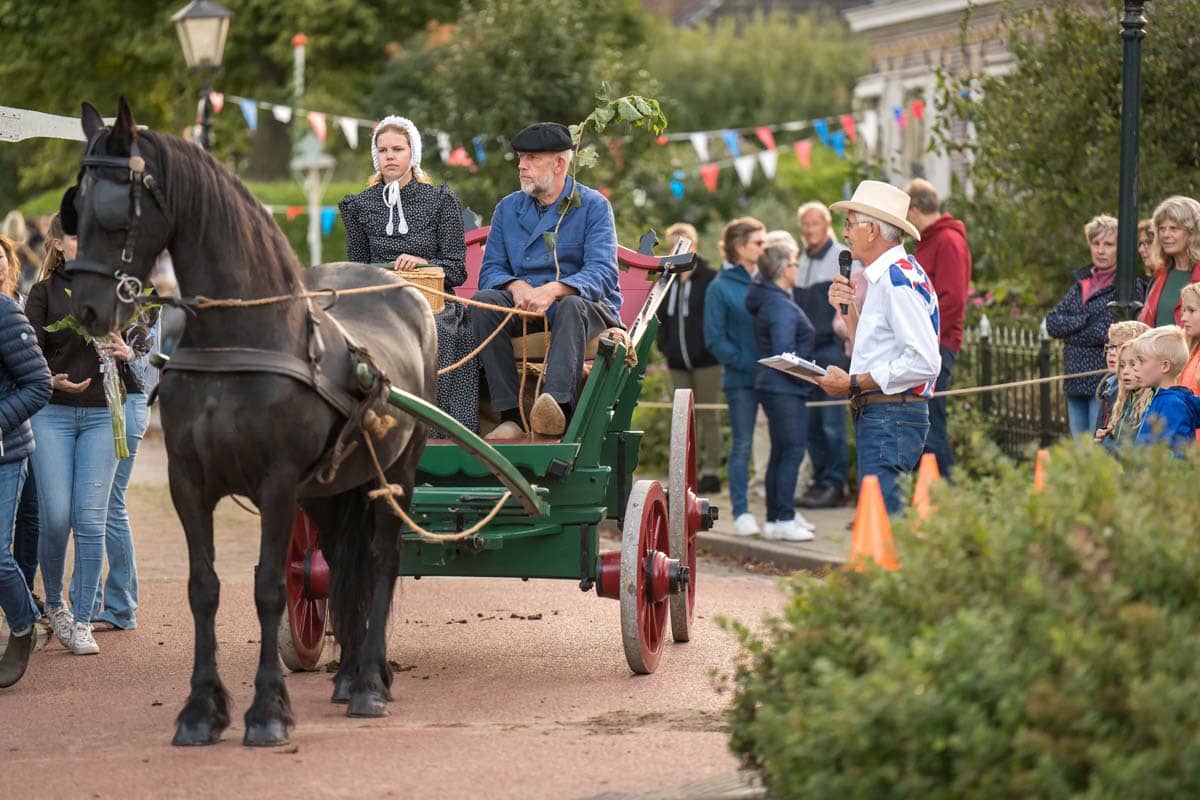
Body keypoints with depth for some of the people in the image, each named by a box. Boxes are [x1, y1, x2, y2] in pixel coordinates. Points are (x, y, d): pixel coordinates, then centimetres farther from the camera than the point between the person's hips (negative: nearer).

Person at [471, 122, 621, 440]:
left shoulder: (593, 206, -1)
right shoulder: (508, 209, 13)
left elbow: (602, 274, -14)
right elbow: (490, 271, 7)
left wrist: (554, 290, -32)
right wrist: (516, 286, -18)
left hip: (589, 309, -4)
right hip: (524, 309, 4)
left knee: (572, 305, -38)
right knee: (483, 301, -26)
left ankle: (557, 407, -61)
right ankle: (511, 415, -35)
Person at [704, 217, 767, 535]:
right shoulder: (721, 287, -4)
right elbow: (714, 339, -6)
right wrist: (747, 364, -14)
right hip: (741, 379, -4)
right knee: (743, 445, 1)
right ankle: (741, 513, 7)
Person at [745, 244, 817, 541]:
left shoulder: (769, 301, 15)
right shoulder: (781, 306, -17)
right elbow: (784, 351, -24)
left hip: (774, 387, 11)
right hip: (785, 390, -11)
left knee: (780, 453, 14)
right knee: (792, 452, -8)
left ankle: (775, 518, 18)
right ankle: (784, 520, -8)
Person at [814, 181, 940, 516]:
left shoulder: (898, 280, -14)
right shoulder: (883, 277, 18)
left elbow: (924, 362, -22)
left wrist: (854, 384, -17)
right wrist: (850, 308, 11)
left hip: (892, 418, -10)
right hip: (876, 415, 10)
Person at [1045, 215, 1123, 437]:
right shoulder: (1082, 283, 15)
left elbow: (1109, 333, -16)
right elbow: (1052, 323, 5)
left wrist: (1070, 332, -7)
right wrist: (1083, 320, -10)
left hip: (1104, 383, -7)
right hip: (1076, 382, 7)